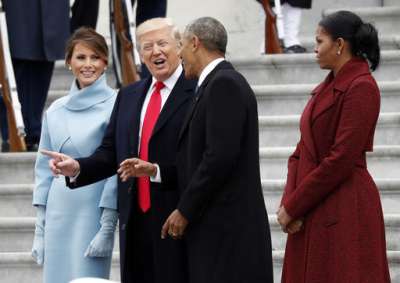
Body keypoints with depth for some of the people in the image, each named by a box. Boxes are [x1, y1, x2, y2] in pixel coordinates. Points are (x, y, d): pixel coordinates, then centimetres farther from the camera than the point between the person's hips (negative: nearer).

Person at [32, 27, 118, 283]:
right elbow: (44, 168, 13)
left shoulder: (115, 105, -5)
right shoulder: (56, 110, 11)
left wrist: (108, 227, -12)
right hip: (58, 212, 5)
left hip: (93, 211, -5)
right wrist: (40, 229, 9)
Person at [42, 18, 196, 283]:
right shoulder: (128, 95, 17)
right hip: (135, 219, 6)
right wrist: (78, 167, -4)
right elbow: (110, 152, 14)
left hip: (178, 219, -6)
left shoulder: (197, 93, -6)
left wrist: (158, 171, -22)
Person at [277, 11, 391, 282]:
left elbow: (341, 160, -17)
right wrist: (288, 202, -2)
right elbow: (302, 151, 13)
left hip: (345, 209, -8)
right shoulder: (327, 87, 15)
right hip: (311, 215, 8)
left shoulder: (361, 87, -12)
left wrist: (293, 206, -13)